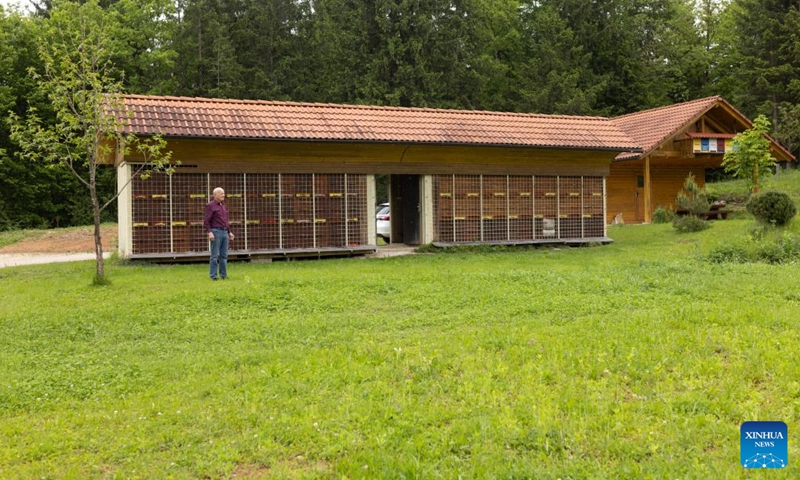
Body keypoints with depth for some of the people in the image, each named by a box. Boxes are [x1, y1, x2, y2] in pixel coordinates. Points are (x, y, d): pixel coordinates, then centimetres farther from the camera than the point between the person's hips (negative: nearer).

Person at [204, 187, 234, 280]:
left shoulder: (223, 205, 17)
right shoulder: (210, 205, -5)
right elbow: (206, 221, -10)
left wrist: (230, 232, 17)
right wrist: (209, 232, -20)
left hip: (224, 232, 7)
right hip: (215, 232, -7)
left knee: (224, 255, 6)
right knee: (215, 255, -6)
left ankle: (224, 275, 11)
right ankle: (213, 276, -1)